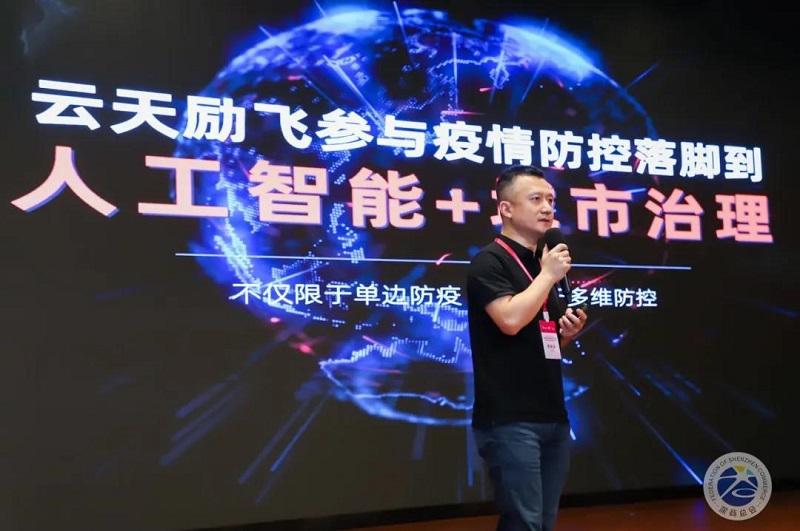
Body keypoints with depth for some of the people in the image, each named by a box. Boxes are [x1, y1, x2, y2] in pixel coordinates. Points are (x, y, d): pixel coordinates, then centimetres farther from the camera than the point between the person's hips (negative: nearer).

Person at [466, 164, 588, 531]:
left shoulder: (543, 265, 18)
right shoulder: (489, 261, -8)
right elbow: (511, 320, -25)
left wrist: (568, 332, 4)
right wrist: (548, 275, -12)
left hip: (552, 417, 9)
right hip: (509, 420, -8)